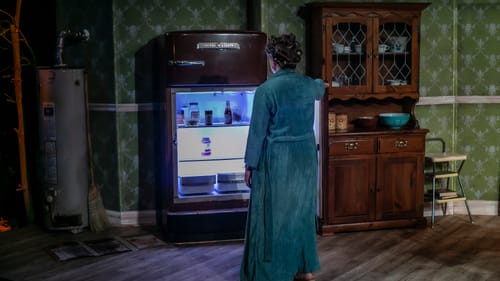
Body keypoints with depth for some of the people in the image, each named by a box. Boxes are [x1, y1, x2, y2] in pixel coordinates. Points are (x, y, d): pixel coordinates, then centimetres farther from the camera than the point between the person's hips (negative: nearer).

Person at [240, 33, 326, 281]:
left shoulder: (266, 90, -16)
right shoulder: (309, 85, 1)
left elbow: (257, 132, -13)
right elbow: (320, 89, 28)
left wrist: (250, 165, -3)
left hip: (276, 161, -6)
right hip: (305, 158, 6)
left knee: (274, 217, 4)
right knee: (302, 212, 17)